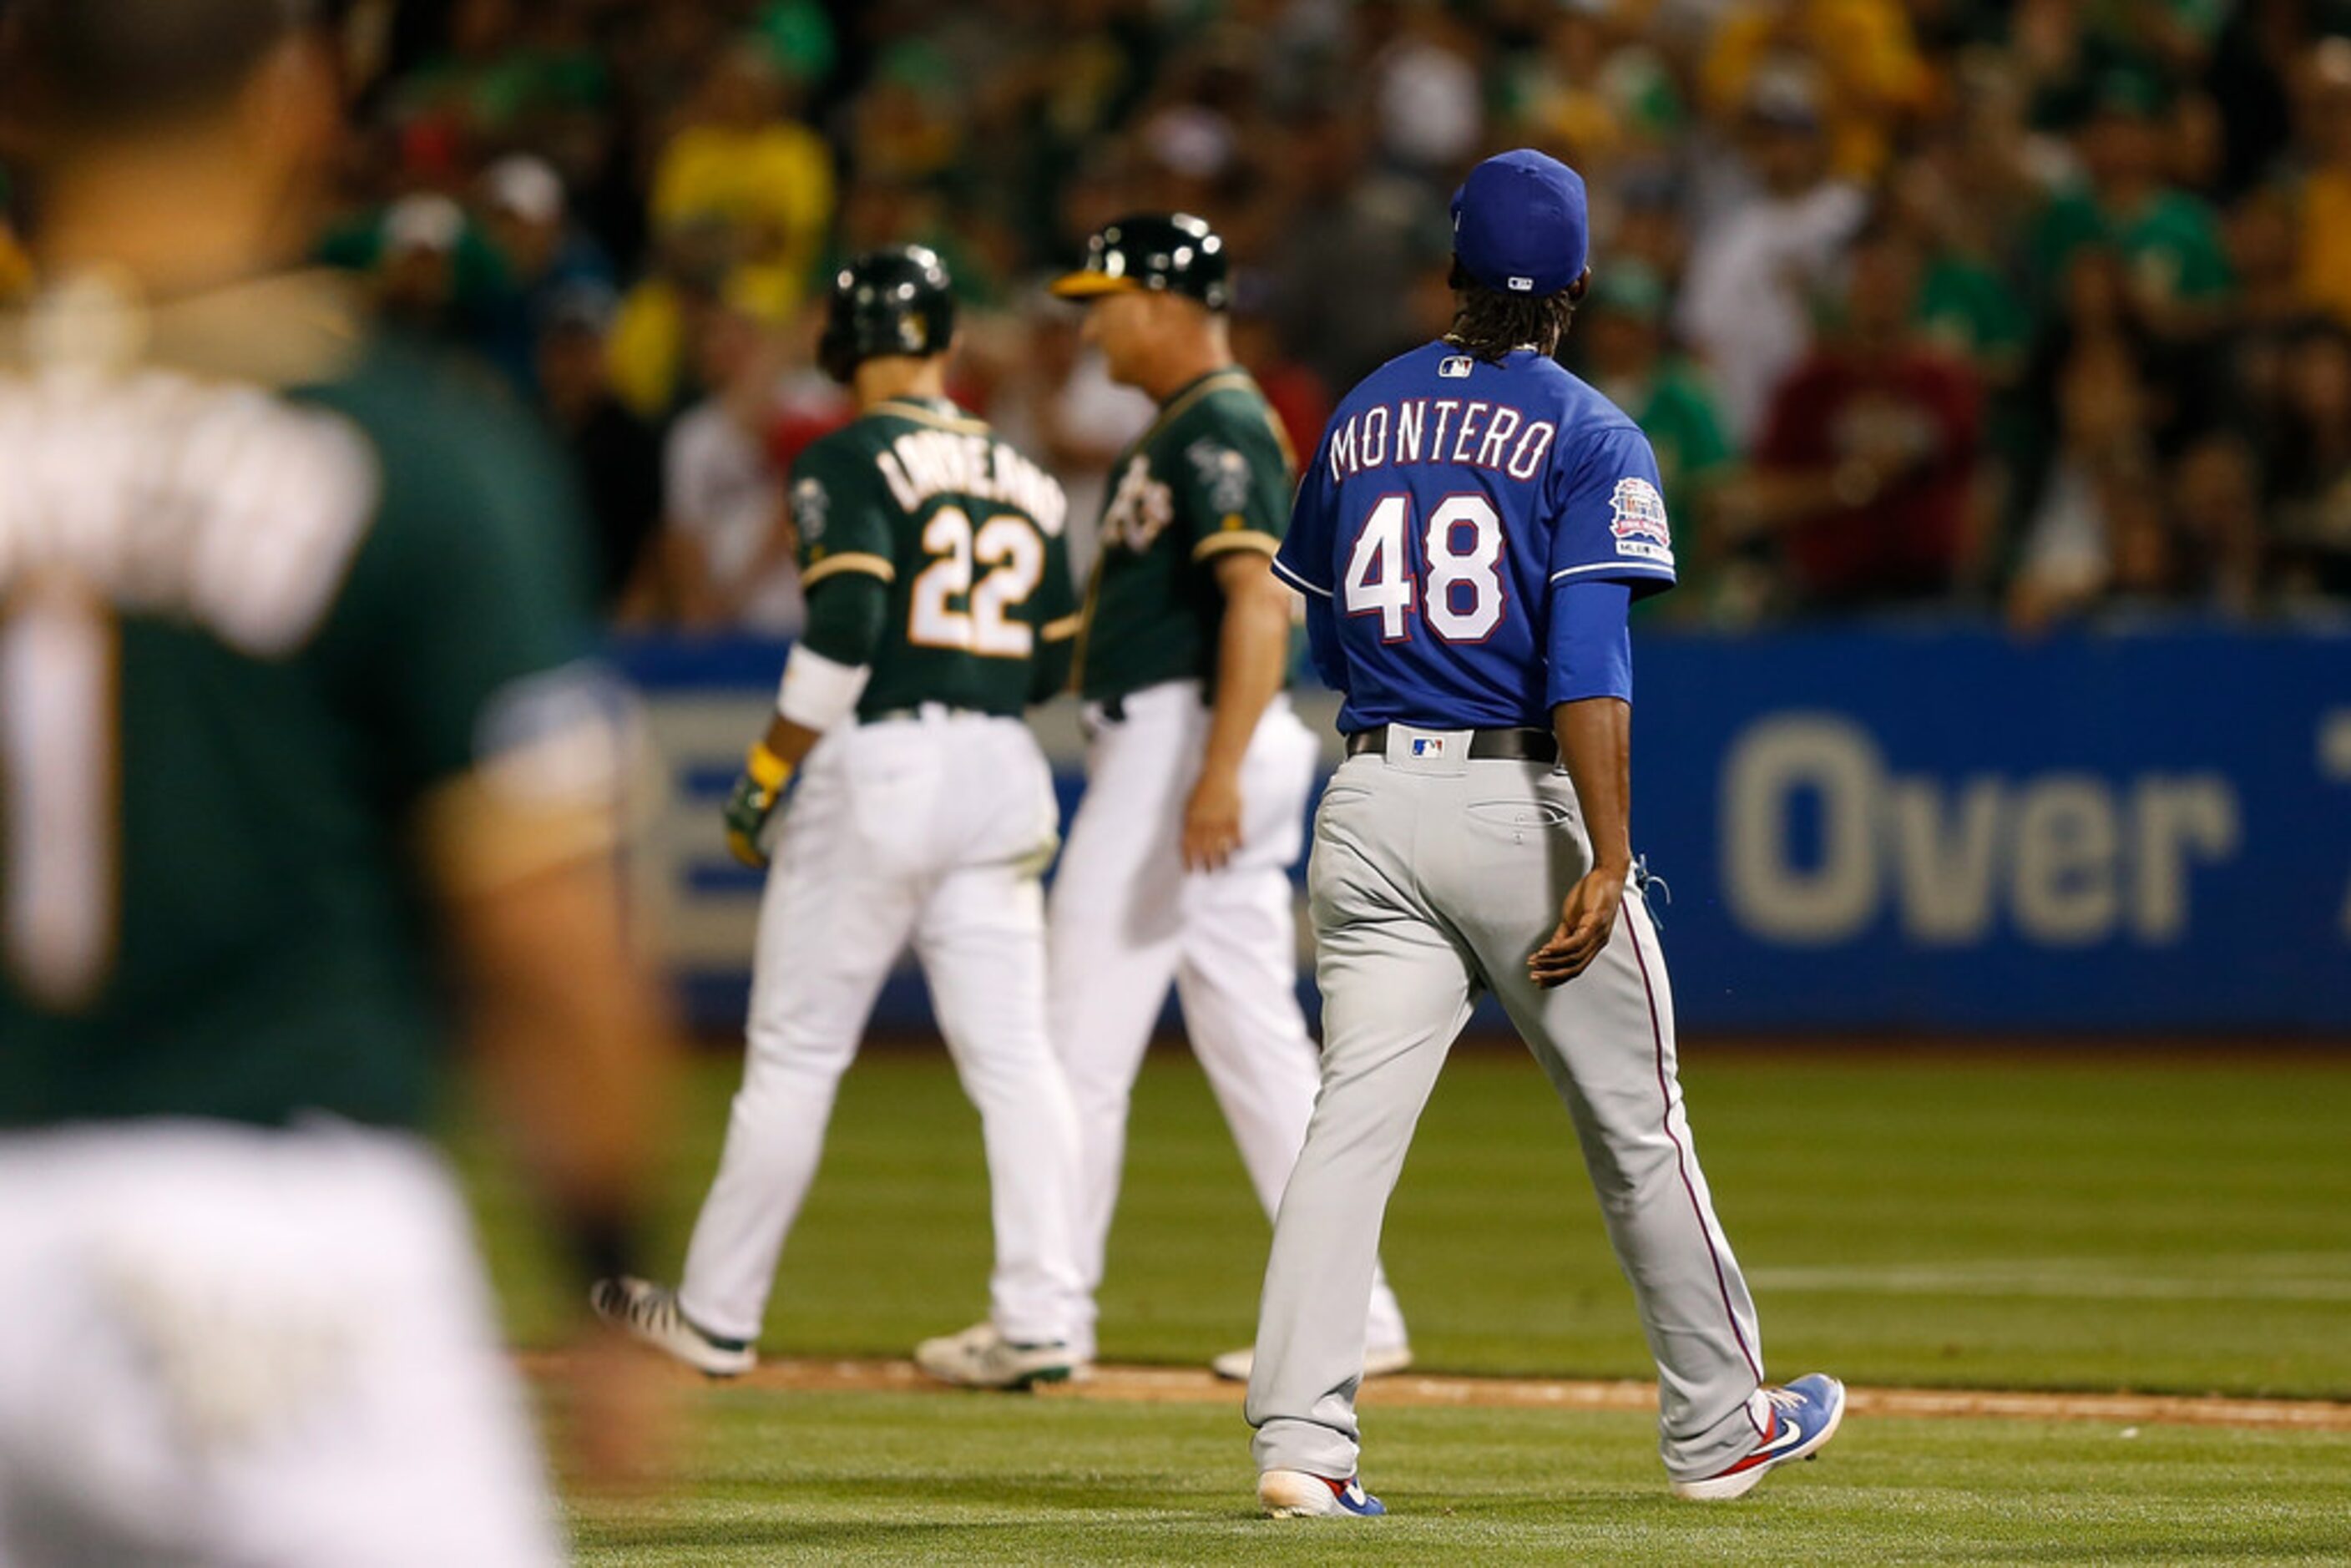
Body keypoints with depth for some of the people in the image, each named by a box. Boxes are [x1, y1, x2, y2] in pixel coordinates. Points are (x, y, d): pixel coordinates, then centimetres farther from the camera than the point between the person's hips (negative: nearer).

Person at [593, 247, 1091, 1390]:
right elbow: (1052, 660, 15)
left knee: (794, 1054, 2)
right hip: (1002, 770, 5)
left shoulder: (850, 463, -6)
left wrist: (766, 775, -11)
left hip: (876, 762, -5)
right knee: (1011, 1052, 3)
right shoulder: (1024, 480, 13)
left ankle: (716, 1317, 10)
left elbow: (844, 631, -17)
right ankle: (1038, 1319, -4)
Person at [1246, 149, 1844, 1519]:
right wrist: (1606, 862, -20)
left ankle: (1303, 1441, -15)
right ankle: (1719, 1428, 21)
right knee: (1636, 1123, 10)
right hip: (1520, 801, -4)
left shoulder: (1362, 419, 11)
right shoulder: (1589, 437, -5)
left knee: (1354, 1121, -2)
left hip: (1372, 800, 4)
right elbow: (1588, 664, -16)